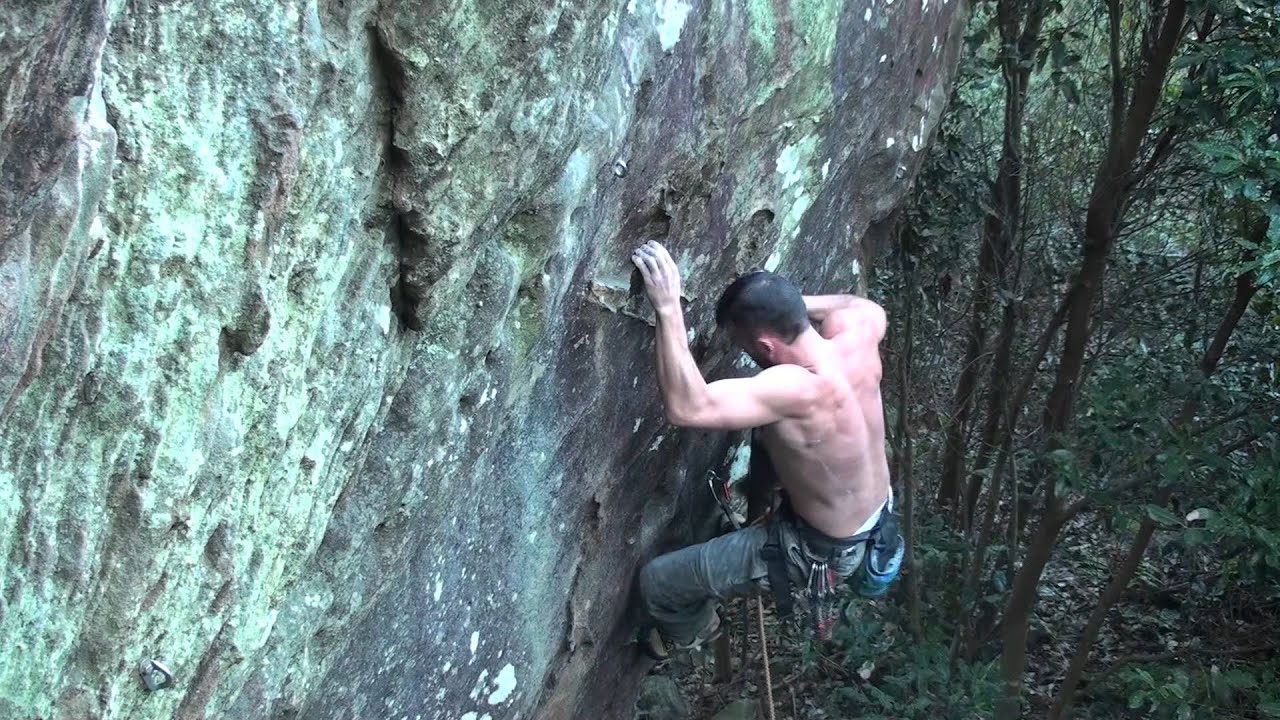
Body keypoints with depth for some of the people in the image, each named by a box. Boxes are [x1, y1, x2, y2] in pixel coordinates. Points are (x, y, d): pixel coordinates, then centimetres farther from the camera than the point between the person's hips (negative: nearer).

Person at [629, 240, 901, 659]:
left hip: (822, 551, -7)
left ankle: (691, 632, 37)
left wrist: (668, 308, -49)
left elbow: (686, 407, -51)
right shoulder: (858, 333, -20)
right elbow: (870, 307, 7)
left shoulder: (798, 389, -42)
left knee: (657, 582, 3)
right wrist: (795, 305, -4)